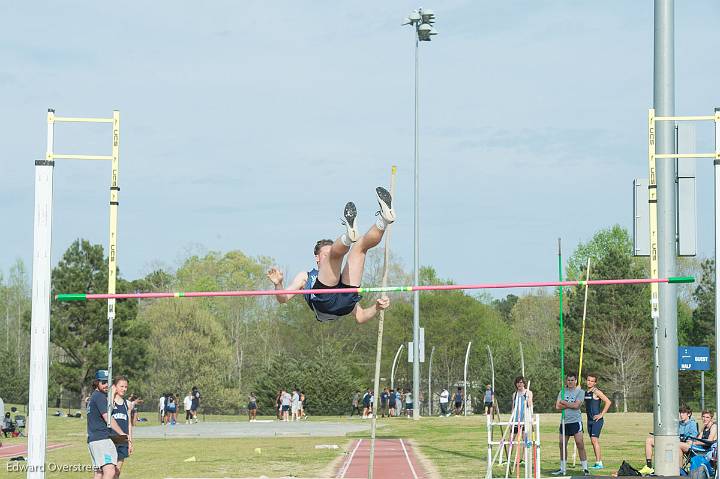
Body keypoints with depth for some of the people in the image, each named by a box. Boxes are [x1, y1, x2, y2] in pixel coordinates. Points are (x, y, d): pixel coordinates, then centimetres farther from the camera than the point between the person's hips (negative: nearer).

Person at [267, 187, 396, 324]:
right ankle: (348, 237, -51)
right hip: (322, 299, -3)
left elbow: (360, 317, 35)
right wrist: (278, 284, 1)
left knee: (360, 245, 4)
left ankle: (383, 220, -24)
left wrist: (377, 308, 15)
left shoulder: (343, 279, 44)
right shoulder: (305, 276, 40)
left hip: (345, 300, 3)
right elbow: (283, 298, 23)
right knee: (335, 251, -14)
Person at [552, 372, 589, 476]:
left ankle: (585, 468, -7)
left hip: (575, 421, -5)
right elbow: (557, 406, 1)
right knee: (562, 445, 8)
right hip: (564, 421, 5)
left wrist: (563, 403, -4)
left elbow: (576, 405, -13)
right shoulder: (562, 392, 12)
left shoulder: (580, 392, 0)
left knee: (580, 444, -10)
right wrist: (571, 405, -8)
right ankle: (562, 469, 18)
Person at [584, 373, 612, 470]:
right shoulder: (586, 392, 13)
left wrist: (601, 414, -15)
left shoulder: (596, 392, -10)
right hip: (589, 420, 8)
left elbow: (608, 402, -16)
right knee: (593, 441, 9)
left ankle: (599, 463, -17)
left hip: (597, 419, -8)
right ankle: (598, 462, 14)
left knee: (594, 440, -16)